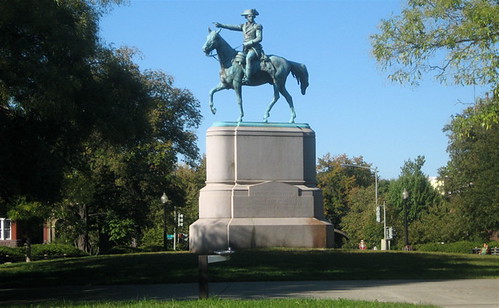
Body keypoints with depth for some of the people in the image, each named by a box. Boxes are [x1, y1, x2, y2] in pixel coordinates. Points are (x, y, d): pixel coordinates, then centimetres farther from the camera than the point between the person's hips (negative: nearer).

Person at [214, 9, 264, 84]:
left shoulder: (257, 26, 1)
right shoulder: (244, 26, 17)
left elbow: (259, 38, -8)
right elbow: (233, 27, 8)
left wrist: (249, 43, -14)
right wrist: (221, 25, -2)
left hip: (254, 49, -7)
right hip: (246, 49, 7)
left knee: (248, 58, -34)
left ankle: (247, 78, -41)